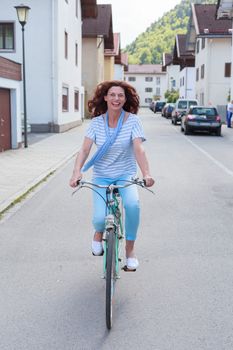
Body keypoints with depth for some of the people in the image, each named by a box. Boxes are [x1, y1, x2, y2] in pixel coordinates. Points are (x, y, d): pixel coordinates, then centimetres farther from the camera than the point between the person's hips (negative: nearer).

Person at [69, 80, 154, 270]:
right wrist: (77, 172, -29)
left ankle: (130, 249, -7)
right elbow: (84, 150, -12)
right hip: (102, 176, 1)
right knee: (100, 217, -19)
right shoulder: (97, 122, -5)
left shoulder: (133, 120, -9)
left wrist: (146, 174, -35)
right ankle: (98, 233, 23)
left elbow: (138, 149, -19)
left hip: (126, 175, -1)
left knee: (133, 204, -32)